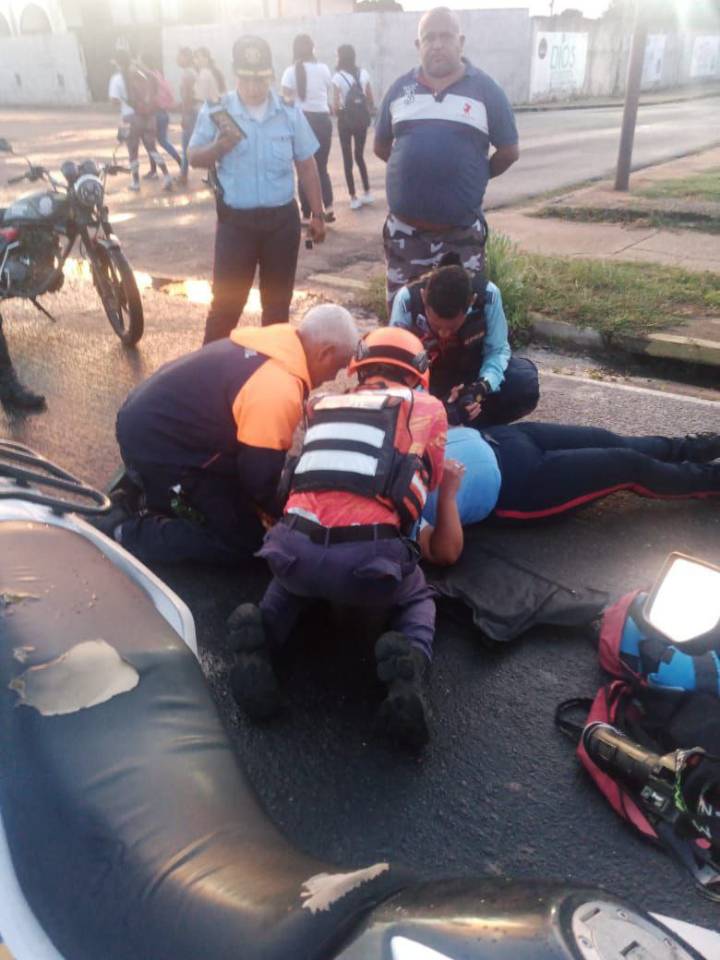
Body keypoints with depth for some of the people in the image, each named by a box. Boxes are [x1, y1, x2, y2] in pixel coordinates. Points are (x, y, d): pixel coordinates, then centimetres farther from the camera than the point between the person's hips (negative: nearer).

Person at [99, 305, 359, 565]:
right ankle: (126, 532, -4)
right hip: (156, 446, -10)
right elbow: (259, 475, -18)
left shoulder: (273, 348, 3)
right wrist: (284, 514, 2)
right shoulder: (278, 391, -28)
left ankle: (144, 494, 19)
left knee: (233, 493, 22)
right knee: (241, 539, -3)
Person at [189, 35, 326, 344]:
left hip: (282, 219, 2)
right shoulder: (216, 111, -3)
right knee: (225, 301, 0)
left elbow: (306, 166, 7)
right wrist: (221, 146, -20)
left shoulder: (289, 113, 0)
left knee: (277, 300, 12)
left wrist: (317, 215, 7)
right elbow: (194, 158, 1)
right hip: (235, 221, -2)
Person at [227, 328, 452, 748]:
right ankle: (408, 676, -2)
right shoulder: (427, 408, 17)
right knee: (417, 597, 30)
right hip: (367, 556, -3)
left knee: (292, 579, 39)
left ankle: (258, 645, 8)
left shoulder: (325, 407, 25)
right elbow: (428, 485, 24)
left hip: (296, 547, 3)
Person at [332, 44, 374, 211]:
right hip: (361, 119, 4)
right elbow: (371, 101, 3)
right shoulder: (364, 74, 3)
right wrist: (367, 114, 15)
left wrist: (337, 113, 6)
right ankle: (367, 193, 17)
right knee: (360, 156, 18)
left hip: (346, 119, -4)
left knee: (347, 159, 4)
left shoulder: (338, 77, -9)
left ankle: (353, 198, 3)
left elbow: (337, 104, -13)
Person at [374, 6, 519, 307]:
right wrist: (412, 170, 13)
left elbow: (508, 151, 4)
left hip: (461, 230, -2)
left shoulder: (486, 90, -1)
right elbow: (381, 146, 17)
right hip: (405, 228, 3)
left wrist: (474, 176, 11)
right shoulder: (400, 88, 7)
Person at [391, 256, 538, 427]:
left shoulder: (487, 294, -29)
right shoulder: (407, 299, -30)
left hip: (473, 371, 0)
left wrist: (482, 387, -39)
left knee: (525, 383, -27)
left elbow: (497, 350, -18)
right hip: (427, 378, 0)